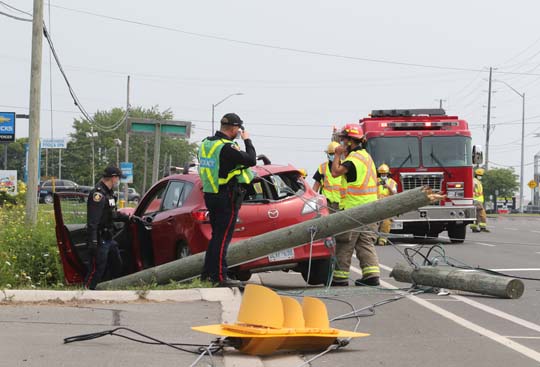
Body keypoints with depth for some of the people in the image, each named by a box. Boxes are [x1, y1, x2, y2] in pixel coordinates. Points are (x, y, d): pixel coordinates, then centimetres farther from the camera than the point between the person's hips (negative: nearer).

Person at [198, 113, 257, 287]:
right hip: (227, 198, -9)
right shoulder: (226, 148, -19)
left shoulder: (206, 144, 9)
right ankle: (220, 277, -3)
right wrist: (247, 140, -3)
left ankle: (207, 273, 21)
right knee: (223, 238, -5)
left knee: (217, 236, 17)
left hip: (210, 195, 9)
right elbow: (251, 160, -16)